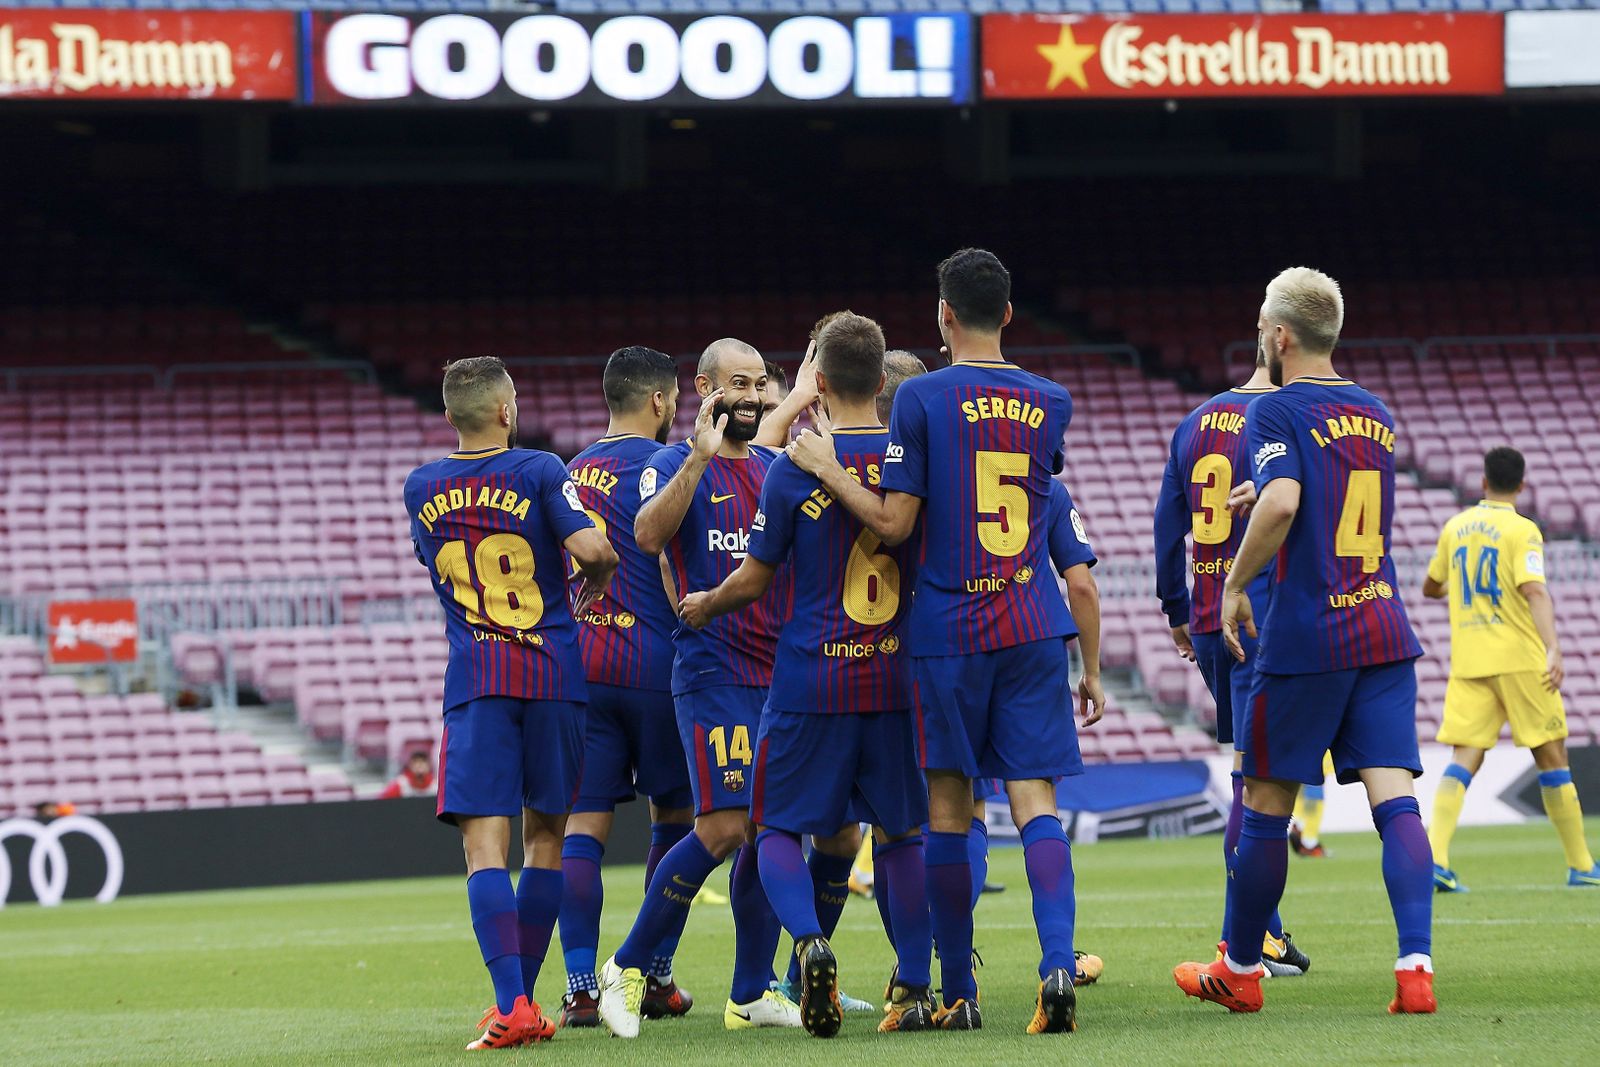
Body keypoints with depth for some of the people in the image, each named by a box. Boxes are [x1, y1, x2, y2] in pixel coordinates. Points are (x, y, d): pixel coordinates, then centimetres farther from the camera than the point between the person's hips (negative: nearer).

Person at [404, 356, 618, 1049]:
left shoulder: (421, 490, 7)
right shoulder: (539, 472, -4)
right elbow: (592, 550, -16)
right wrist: (595, 584, 6)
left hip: (473, 679, 1)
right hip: (552, 673, -1)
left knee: (484, 843, -7)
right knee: (545, 835, 13)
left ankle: (511, 1004, -22)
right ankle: (521, 999, 14)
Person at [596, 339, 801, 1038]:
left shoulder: (778, 469, 17)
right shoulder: (676, 465, -1)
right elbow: (649, 535, -20)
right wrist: (699, 457, -27)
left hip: (782, 667, 6)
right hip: (713, 670, -6)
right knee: (724, 828, -15)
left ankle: (751, 994, 13)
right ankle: (627, 966, -2)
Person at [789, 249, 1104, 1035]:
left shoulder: (921, 398, -6)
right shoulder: (1050, 402, 8)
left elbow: (896, 523, -8)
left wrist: (825, 467, 1)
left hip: (948, 630, -3)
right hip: (1033, 630, 3)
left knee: (948, 807, 6)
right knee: (1034, 799, -2)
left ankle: (957, 992, 10)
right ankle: (1058, 964, -22)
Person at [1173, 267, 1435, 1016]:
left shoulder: (1278, 413, -8)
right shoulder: (1375, 415, 14)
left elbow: (1281, 503, -24)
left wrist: (1235, 584, -12)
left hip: (1304, 639, -6)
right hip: (1384, 631, 6)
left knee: (1266, 804, 7)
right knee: (1395, 798, -2)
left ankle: (1239, 971, 19)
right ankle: (1415, 966, -16)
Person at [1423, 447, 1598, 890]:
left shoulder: (1455, 528, 10)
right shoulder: (1521, 531, -6)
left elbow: (1430, 588, 24)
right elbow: (1535, 591, -20)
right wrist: (1553, 648, -28)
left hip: (1468, 663, 4)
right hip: (1519, 659, -4)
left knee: (1464, 759, -3)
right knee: (1551, 756, 5)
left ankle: (1434, 857, -22)